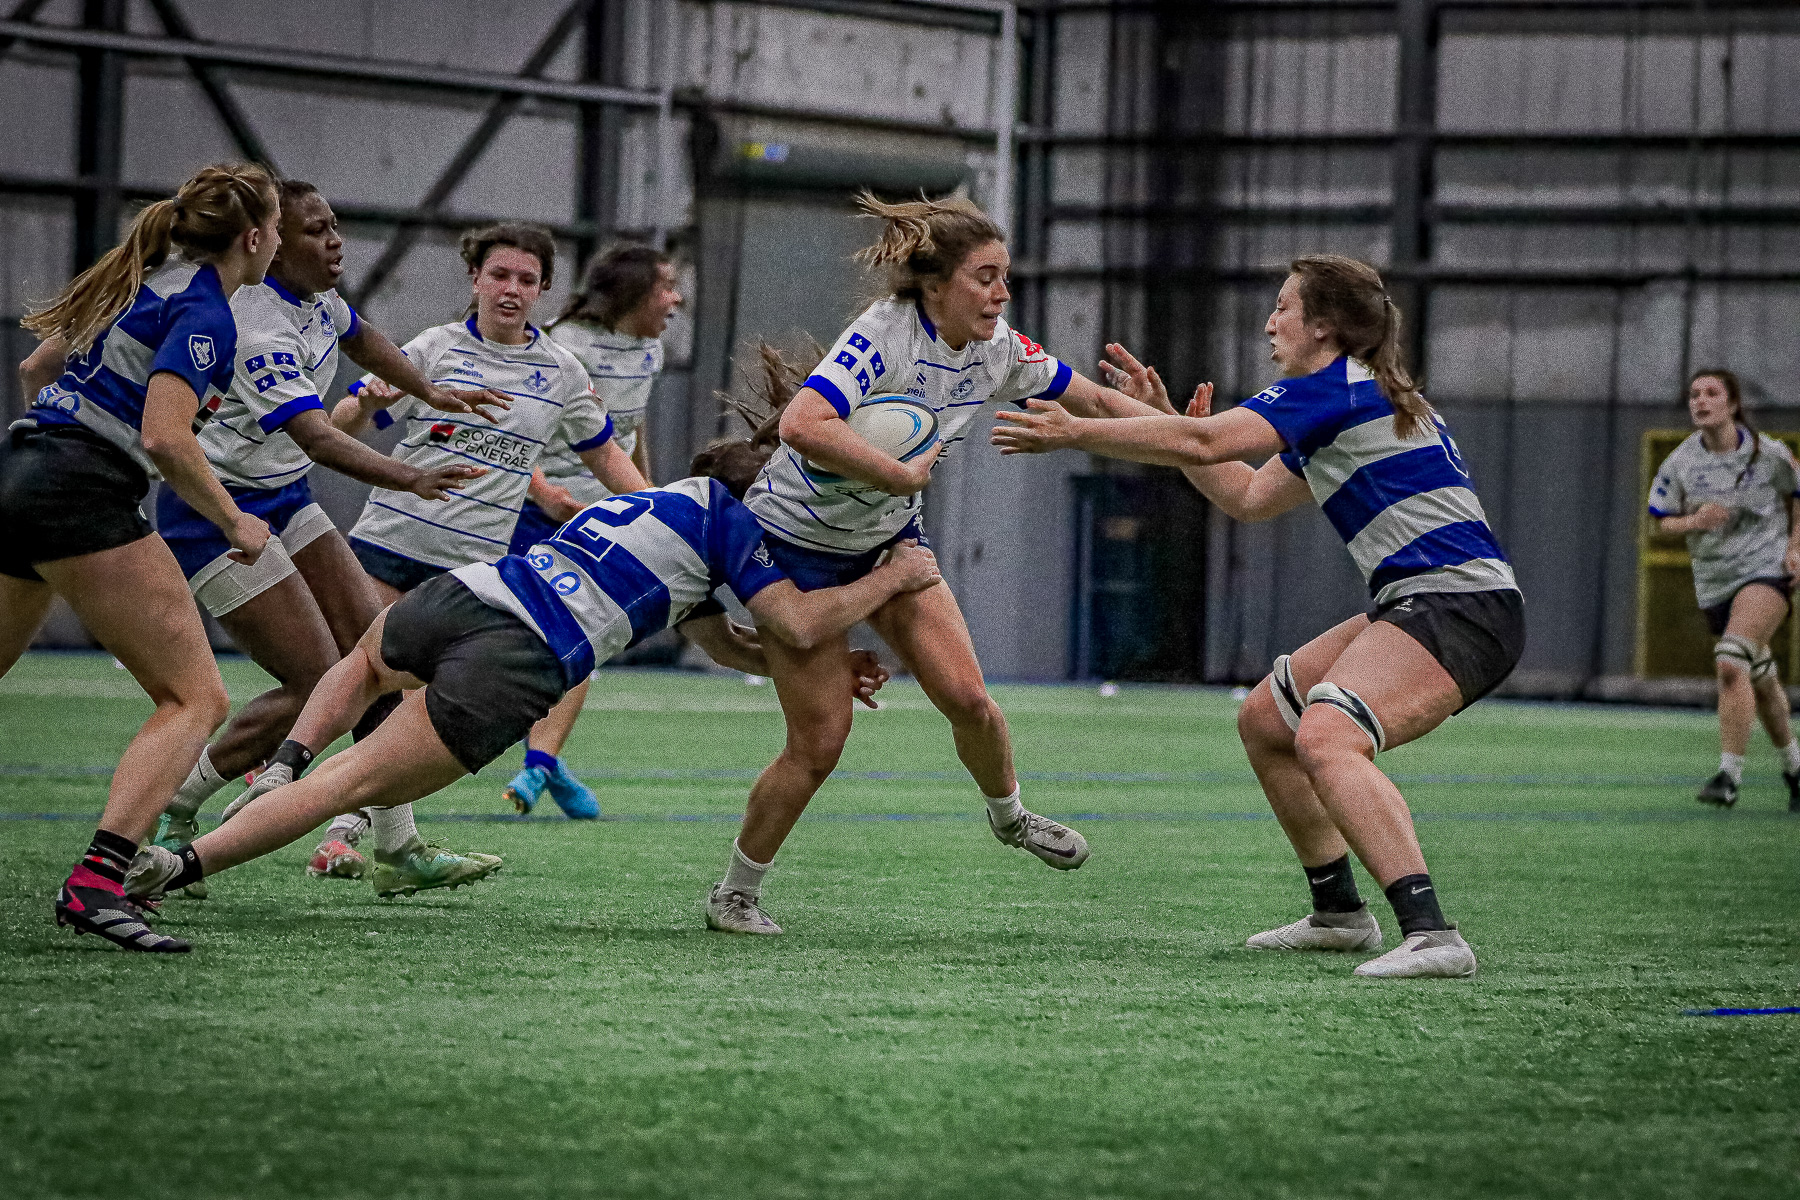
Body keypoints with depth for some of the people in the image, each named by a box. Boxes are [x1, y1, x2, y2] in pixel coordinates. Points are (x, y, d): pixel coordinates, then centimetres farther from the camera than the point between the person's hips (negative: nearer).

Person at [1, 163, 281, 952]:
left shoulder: (143, 279, 18)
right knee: (197, 699, -8)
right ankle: (95, 883, -25)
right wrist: (235, 523, -6)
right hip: (85, 501, -9)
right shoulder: (203, 313, -8)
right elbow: (166, 440, -18)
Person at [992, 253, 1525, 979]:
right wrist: (1161, 415, 26)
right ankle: (1339, 913, 25)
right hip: (1415, 605, 11)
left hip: (1460, 604, -11)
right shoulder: (1352, 396, 22)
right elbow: (1248, 497, 29)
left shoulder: (1337, 386, -9)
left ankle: (1431, 935, -41)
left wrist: (1075, 433, -7)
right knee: (1263, 721, 18)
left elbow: (1206, 442, -15)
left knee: (1325, 738, -30)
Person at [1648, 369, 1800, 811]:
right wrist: (1693, 521, -17)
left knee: (1731, 664, -24)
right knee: (1760, 680, 16)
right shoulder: (1680, 463, -2)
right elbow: (1661, 520, 4)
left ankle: (1729, 775, -24)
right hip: (1714, 583, 4)